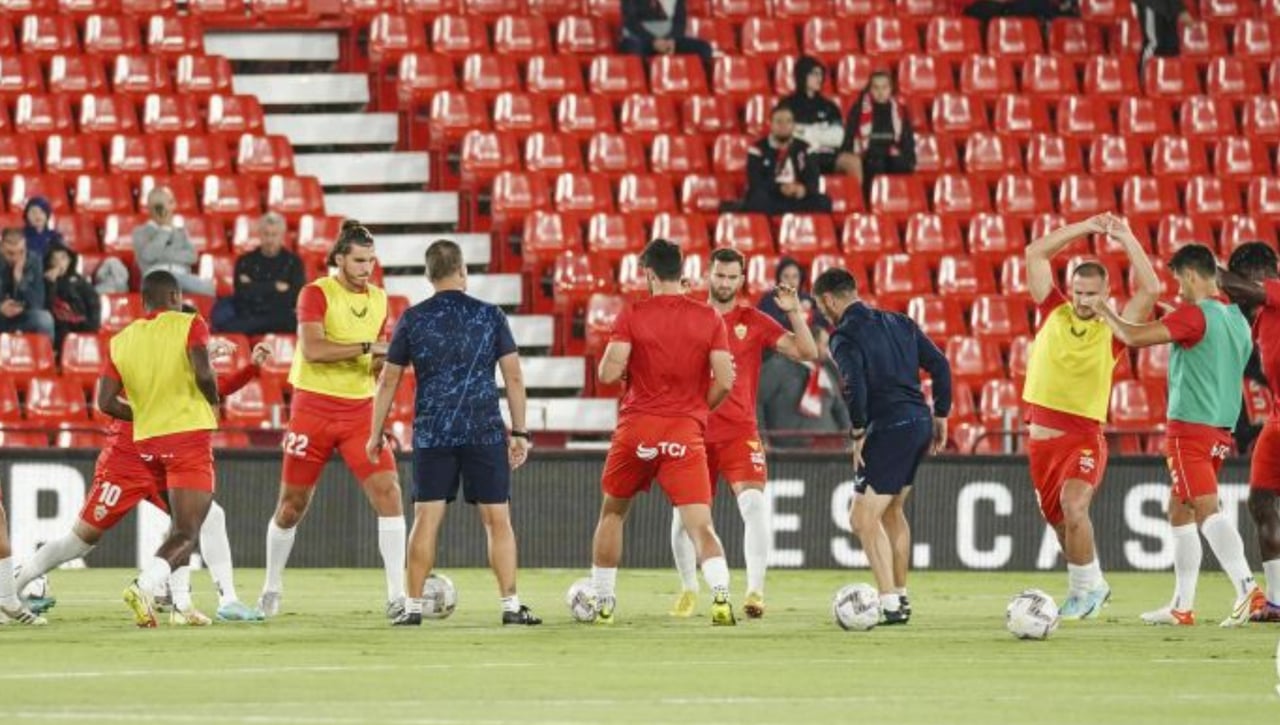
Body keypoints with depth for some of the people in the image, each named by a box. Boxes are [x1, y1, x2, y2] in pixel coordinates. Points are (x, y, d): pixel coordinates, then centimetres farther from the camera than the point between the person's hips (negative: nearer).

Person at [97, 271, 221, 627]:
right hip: (190, 434, -5)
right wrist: (214, 401, 2)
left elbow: (106, 401, 3)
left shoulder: (120, 341, 8)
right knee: (186, 533, -8)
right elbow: (203, 373, -18)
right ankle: (144, 585, -32)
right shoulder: (189, 325, -3)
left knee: (181, 522, 24)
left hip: (147, 440, 5)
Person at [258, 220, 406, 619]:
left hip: (360, 411, 4)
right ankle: (272, 588, 27)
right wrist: (367, 347, -26)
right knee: (293, 504, 6)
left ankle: (397, 596, -13)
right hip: (314, 406, -4)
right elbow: (313, 349, -23)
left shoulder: (378, 299, 9)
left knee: (388, 492, -13)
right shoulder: (316, 294, -9)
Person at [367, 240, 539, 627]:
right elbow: (514, 377, 1)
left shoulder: (413, 319, 2)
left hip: (432, 434, 0)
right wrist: (519, 432, 7)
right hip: (486, 433, 0)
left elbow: (388, 381, 6)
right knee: (498, 520, 4)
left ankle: (413, 606, 3)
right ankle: (511, 605, 0)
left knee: (426, 519, 3)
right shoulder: (490, 316, 1)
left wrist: (376, 432, 15)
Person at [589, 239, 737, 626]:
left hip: (636, 428, 0)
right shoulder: (709, 319, 1)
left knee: (612, 513, 21)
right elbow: (725, 380, -3)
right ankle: (721, 595, -30)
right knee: (701, 525, -6)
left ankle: (603, 603, 25)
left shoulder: (632, 316, -4)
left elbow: (609, 372, -12)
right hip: (686, 431, 0)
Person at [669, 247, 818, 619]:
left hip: (739, 431, -2)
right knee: (684, 512, 4)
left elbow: (807, 353, -3)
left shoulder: (754, 322, 2)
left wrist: (794, 313, -14)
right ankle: (689, 590, 25)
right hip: (695, 431, 2)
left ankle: (755, 591, -19)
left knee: (754, 504, -20)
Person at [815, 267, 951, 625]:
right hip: (920, 422, 8)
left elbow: (855, 387, -22)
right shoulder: (898, 323, 15)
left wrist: (858, 434, -12)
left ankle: (890, 604, -14)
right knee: (892, 510, 24)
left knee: (864, 519, -5)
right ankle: (900, 595, 30)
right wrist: (941, 416, 17)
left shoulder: (845, 336, -7)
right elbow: (939, 364, 12)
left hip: (889, 428, -8)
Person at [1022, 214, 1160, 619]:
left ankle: (1087, 588, -9)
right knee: (1058, 520, 13)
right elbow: (1035, 254, 5)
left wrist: (1126, 239, -6)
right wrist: (1085, 229, 3)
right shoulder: (1054, 315, 6)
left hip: (1084, 437, -4)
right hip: (1042, 436, 4)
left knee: (1073, 506, -25)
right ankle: (1090, 586, 33)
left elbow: (1151, 289, -11)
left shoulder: (1112, 331, -2)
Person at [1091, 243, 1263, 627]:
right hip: (1221, 429, 9)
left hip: (1190, 427, -9)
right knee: (1179, 511, 16)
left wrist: (1106, 313, 2)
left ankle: (1246, 588, -31)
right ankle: (1182, 606, 17)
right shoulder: (1237, 319, 14)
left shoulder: (1194, 315, -12)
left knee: (1207, 509, -16)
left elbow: (1133, 337, -16)